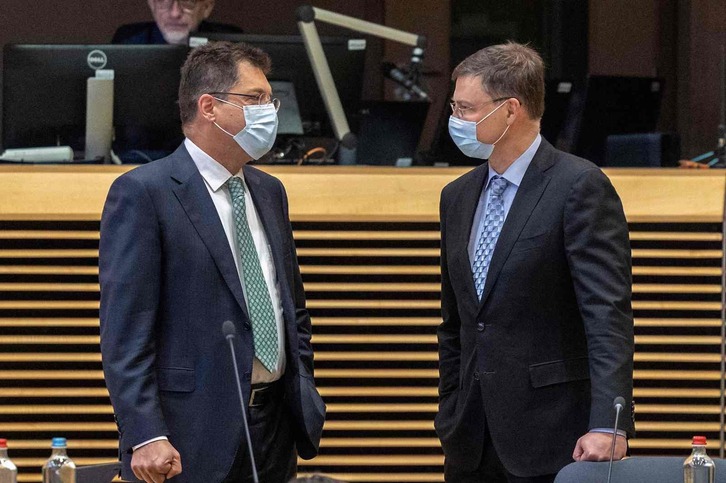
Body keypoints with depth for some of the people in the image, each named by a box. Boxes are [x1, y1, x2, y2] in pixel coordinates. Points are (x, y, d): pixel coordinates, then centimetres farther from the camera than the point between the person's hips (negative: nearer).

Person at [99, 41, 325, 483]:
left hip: (276, 429, 7)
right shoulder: (143, 193, -8)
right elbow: (125, 330, -14)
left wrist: (305, 395, 15)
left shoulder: (269, 192, 16)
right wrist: (146, 437, -20)